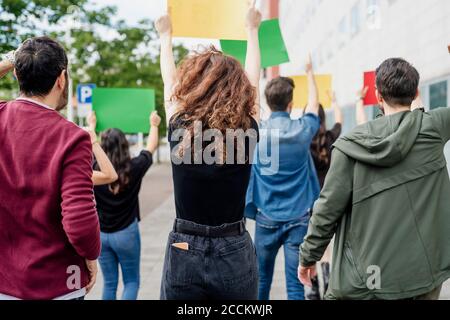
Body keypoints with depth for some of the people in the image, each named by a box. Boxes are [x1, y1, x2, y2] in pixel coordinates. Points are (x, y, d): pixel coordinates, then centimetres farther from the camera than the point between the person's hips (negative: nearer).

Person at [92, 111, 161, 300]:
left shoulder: (94, 169, -8)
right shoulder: (133, 168, -13)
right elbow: (151, 147, 5)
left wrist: (92, 125, 30)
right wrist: (154, 125, 22)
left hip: (101, 234, 3)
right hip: (126, 233, -2)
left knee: (109, 283, 13)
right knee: (132, 281, 11)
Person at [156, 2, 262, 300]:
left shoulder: (180, 128, -9)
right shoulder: (247, 132, -8)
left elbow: (170, 81, 10)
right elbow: (253, 77, 10)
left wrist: (166, 36, 28)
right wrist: (252, 30, 26)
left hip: (184, 252, 0)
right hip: (234, 253, 0)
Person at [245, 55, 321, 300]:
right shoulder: (301, 130, -4)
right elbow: (314, 104, 16)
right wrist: (309, 71, 30)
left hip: (266, 217, 2)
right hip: (297, 218, -1)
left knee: (262, 279, 16)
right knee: (295, 284, 1)